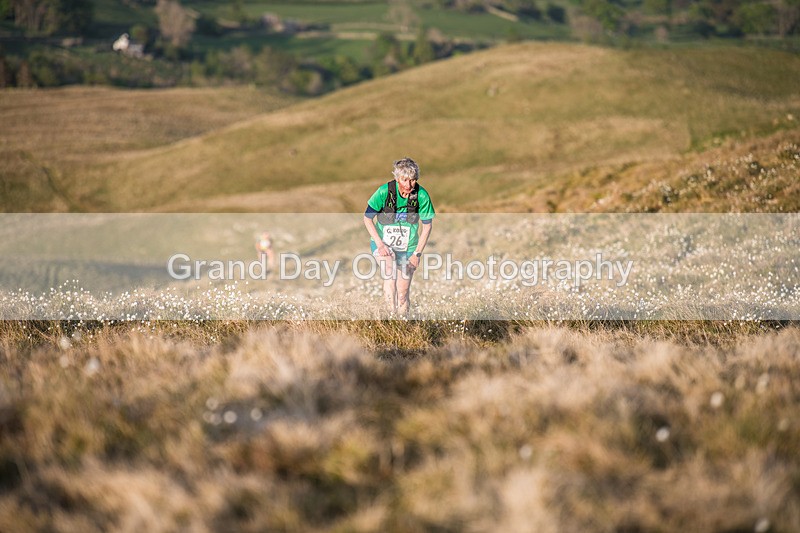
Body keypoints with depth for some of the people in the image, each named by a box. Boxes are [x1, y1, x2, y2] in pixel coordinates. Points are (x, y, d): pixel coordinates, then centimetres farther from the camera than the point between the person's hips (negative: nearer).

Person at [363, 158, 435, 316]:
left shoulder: (422, 195, -16)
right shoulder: (385, 191, -19)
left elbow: (427, 226, -3)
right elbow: (367, 218, -8)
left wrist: (417, 254, -6)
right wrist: (380, 244, -16)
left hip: (408, 247, 2)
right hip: (383, 243, -2)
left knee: (403, 294, 1)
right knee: (389, 268, -32)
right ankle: (391, 314, -30)